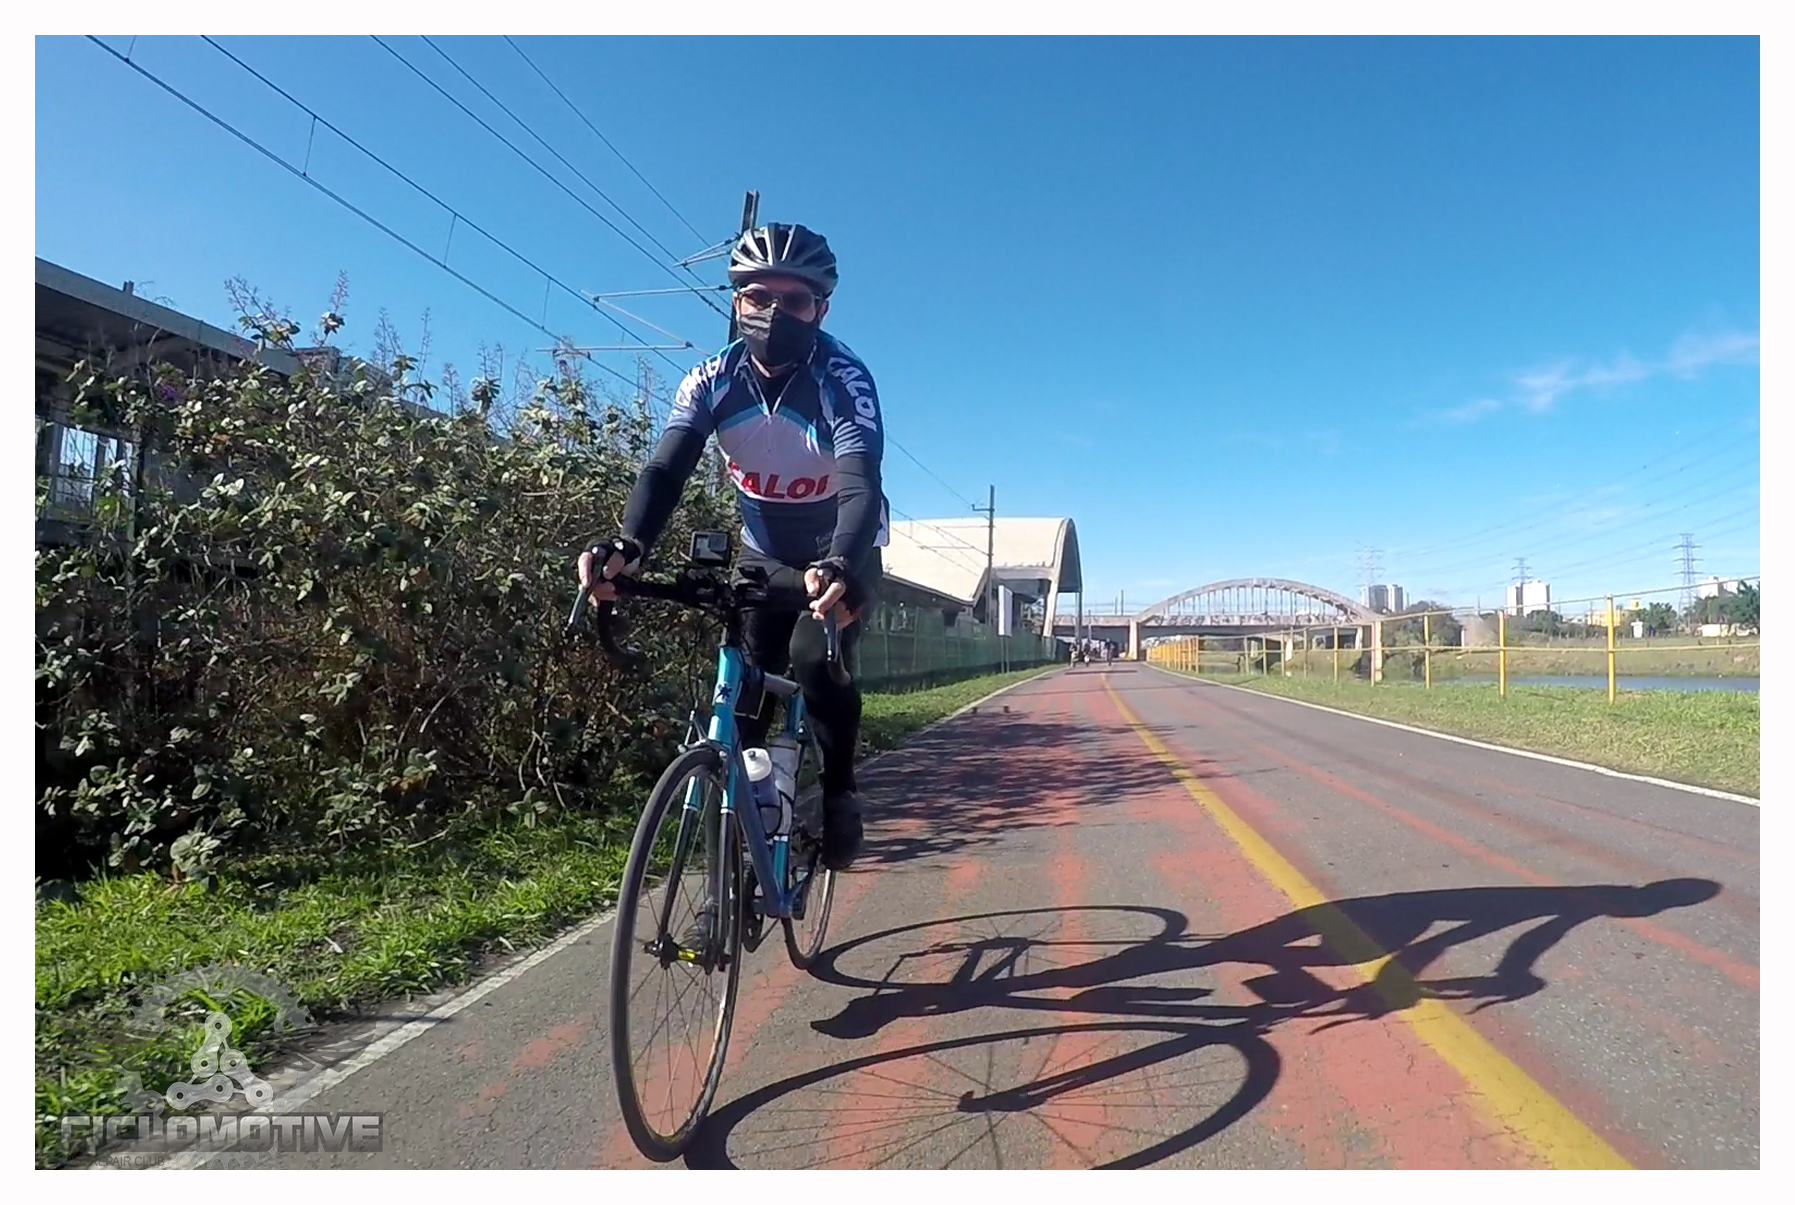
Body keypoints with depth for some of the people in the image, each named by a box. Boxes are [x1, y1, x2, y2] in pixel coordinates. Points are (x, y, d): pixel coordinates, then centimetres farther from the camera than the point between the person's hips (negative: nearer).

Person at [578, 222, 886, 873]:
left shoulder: (843, 379, -25)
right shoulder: (712, 381, -14)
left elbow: (862, 485, -39)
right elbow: (665, 470, -26)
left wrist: (836, 566, -60)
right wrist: (624, 547, -47)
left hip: (843, 555, -3)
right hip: (763, 555, 4)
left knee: (817, 660, -26)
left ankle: (838, 796, -1)